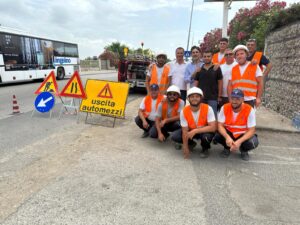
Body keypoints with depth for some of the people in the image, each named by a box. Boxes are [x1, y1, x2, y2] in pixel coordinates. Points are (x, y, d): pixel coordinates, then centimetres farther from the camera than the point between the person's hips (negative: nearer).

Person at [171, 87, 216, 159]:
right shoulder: (184, 111, -20)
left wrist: (195, 131, -39)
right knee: (175, 136, -18)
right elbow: (185, 131, -16)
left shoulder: (208, 108, -26)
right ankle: (191, 144, 13)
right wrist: (185, 147, -17)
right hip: (191, 131, 3)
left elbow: (213, 127, -31)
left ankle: (205, 149, 1)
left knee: (207, 136, -37)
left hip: (204, 131, -2)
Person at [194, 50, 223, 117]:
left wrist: (219, 96, -1)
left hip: (213, 98, -2)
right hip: (201, 97, 3)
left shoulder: (216, 68, 1)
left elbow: (220, 82, 2)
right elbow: (196, 82, 8)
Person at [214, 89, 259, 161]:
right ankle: (227, 148, 7)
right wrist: (227, 137, -37)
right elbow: (220, 125, -17)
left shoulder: (249, 110, -19)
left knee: (253, 143, -32)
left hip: (243, 135, -1)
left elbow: (251, 130, -20)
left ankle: (244, 151, 8)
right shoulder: (225, 108, -15)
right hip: (228, 133, 1)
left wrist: (239, 141, -35)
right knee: (217, 136, -29)